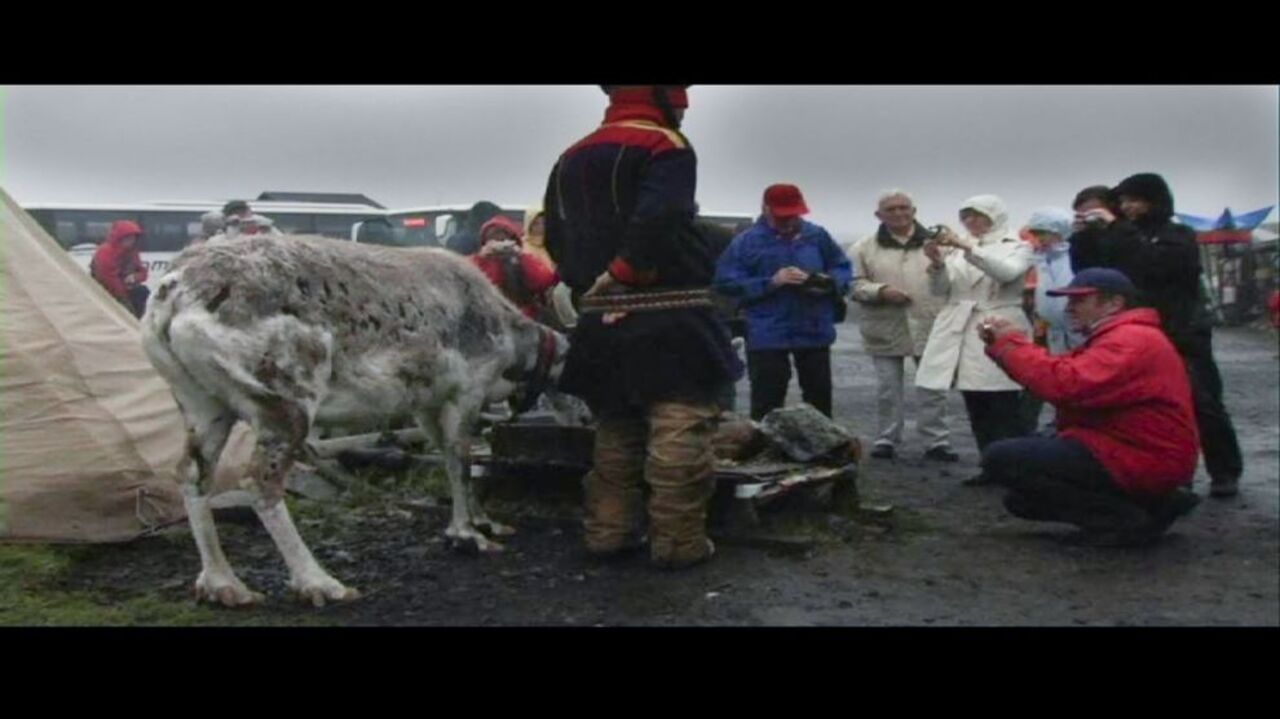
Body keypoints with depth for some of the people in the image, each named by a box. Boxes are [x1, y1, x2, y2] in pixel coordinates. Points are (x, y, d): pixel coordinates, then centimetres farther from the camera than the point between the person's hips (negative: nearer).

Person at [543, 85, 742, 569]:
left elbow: (557, 240, 17)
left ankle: (607, 532, 20)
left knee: (615, 431, 17)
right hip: (668, 318, -7)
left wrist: (590, 287, 17)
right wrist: (624, 275, -13)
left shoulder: (571, 160, 17)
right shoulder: (666, 147, -7)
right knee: (679, 431, -2)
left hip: (602, 320, 7)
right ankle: (677, 542, 0)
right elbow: (656, 224, -24)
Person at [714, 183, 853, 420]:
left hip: (815, 331, 4)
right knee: (767, 403, -2)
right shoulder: (746, 241, -6)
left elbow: (843, 268, 13)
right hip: (767, 335, -3)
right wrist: (771, 282, -19)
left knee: (819, 397, 15)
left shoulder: (817, 236, 4)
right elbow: (726, 282, -11)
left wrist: (830, 282, -11)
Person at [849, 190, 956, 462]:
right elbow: (855, 285, 0)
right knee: (887, 389, 6)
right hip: (885, 330, 0)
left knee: (933, 387, 3)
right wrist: (881, 291, -15)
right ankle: (886, 440, 17)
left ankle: (936, 442, 11)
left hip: (929, 327, 1)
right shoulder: (865, 248, 3)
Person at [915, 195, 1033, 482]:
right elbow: (940, 290, 8)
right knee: (976, 409, 8)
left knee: (1003, 409, -9)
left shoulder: (1017, 247, 2)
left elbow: (1007, 272, -20)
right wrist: (937, 264, -13)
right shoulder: (957, 248, 15)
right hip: (961, 333, 5)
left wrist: (967, 248, -27)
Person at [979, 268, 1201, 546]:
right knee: (1021, 500, 18)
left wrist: (1012, 343, -18)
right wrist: (1000, 346, -2)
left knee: (1000, 458, -17)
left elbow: (1066, 384, -31)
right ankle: (1148, 504, 11)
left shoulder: (1131, 341, -17)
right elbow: (1064, 372, 11)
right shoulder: (1117, 337, 20)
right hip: (1139, 457, 11)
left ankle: (1121, 515, -12)